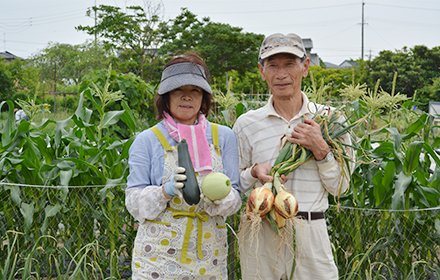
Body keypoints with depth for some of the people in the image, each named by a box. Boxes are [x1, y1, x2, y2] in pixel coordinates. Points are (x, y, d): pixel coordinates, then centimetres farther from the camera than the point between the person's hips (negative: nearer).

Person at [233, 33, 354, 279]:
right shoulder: (247, 124, 1)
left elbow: (340, 187, 2)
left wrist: (321, 150, -12)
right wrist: (254, 173, -13)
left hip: (311, 234, 0)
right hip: (259, 234, 0)